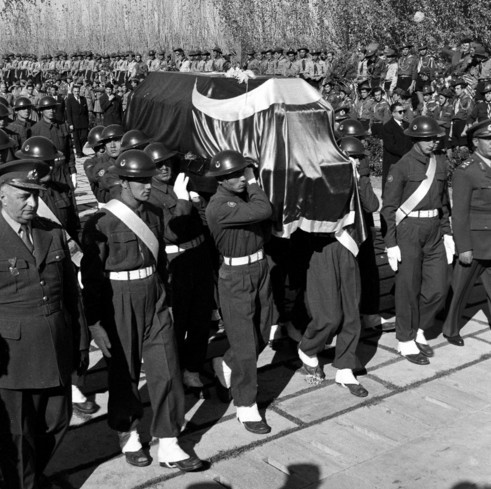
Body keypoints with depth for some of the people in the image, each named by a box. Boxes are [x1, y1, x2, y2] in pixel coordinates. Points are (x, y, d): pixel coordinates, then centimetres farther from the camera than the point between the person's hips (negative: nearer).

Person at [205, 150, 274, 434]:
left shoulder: (246, 194, 3)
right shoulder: (218, 207, -22)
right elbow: (263, 211, -27)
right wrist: (254, 184, -14)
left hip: (261, 269, 8)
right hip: (236, 277, -7)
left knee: (262, 336, 18)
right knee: (245, 345, 0)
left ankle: (226, 366, 45)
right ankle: (246, 408, 15)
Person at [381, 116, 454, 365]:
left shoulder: (439, 164, 8)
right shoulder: (401, 167, -10)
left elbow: (444, 202, 17)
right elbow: (389, 207, -9)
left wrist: (447, 233, 11)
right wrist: (391, 244, -12)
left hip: (434, 232, 6)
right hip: (408, 230, -6)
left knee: (438, 288, 6)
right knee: (408, 289, 3)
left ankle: (418, 330, 28)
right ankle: (405, 341, 19)